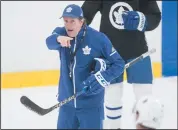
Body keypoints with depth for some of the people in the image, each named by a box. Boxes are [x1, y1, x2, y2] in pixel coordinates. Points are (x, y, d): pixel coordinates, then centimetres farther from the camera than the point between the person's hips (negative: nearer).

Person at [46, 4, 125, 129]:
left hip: (91, 104, -4)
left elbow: (119, 63, -7)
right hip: (67, 102, 4)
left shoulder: (98, 38, -13)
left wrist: (102, 77, -24)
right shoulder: (61, 33, -3)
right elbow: (50, 42, -26)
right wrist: (58, 39, -49)